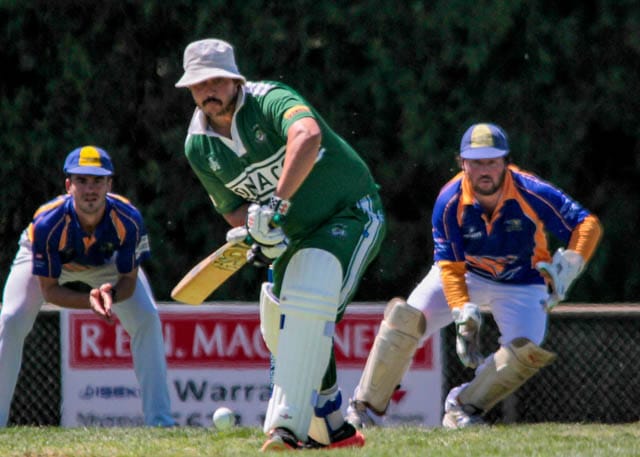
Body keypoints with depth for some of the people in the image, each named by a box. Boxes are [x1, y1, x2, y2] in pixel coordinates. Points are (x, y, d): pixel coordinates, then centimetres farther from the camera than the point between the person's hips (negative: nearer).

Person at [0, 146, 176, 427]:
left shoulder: (127, 219, -36)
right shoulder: (47, 223, -40)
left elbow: (129, 279, -24)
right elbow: (48, 289, -30)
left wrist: (111, 294, -48)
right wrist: (89, 301, -47)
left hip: (106, 263, 1)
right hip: (46, 261, -1)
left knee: (147, 319, -16)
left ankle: (158, 418, -9)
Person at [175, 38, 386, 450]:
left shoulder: (269, 100, -24)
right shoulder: (198, 146, -4)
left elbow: (308, 135, -46)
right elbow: (232, 206, 4)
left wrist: (276, 204, -53)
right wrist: (257, 233, -20)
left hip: (352, 214, -8)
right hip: (299, 232, 8)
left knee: (309, 302, -28)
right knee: (279, 328, 8)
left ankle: (289, 424, -34)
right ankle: (330, 428, 26)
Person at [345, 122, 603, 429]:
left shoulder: (532, 194, -28)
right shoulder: (450, 202, -24)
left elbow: (588, 225, -25)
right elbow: (450, 266, -22)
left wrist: (566, 270, -41)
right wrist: (464, 316, -37)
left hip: (521, 283, 0)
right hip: (466, 273, 0)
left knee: (527, 349, -25)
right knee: (405, 317, -19)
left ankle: (464, 406, -3)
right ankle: (366, 409, -9)